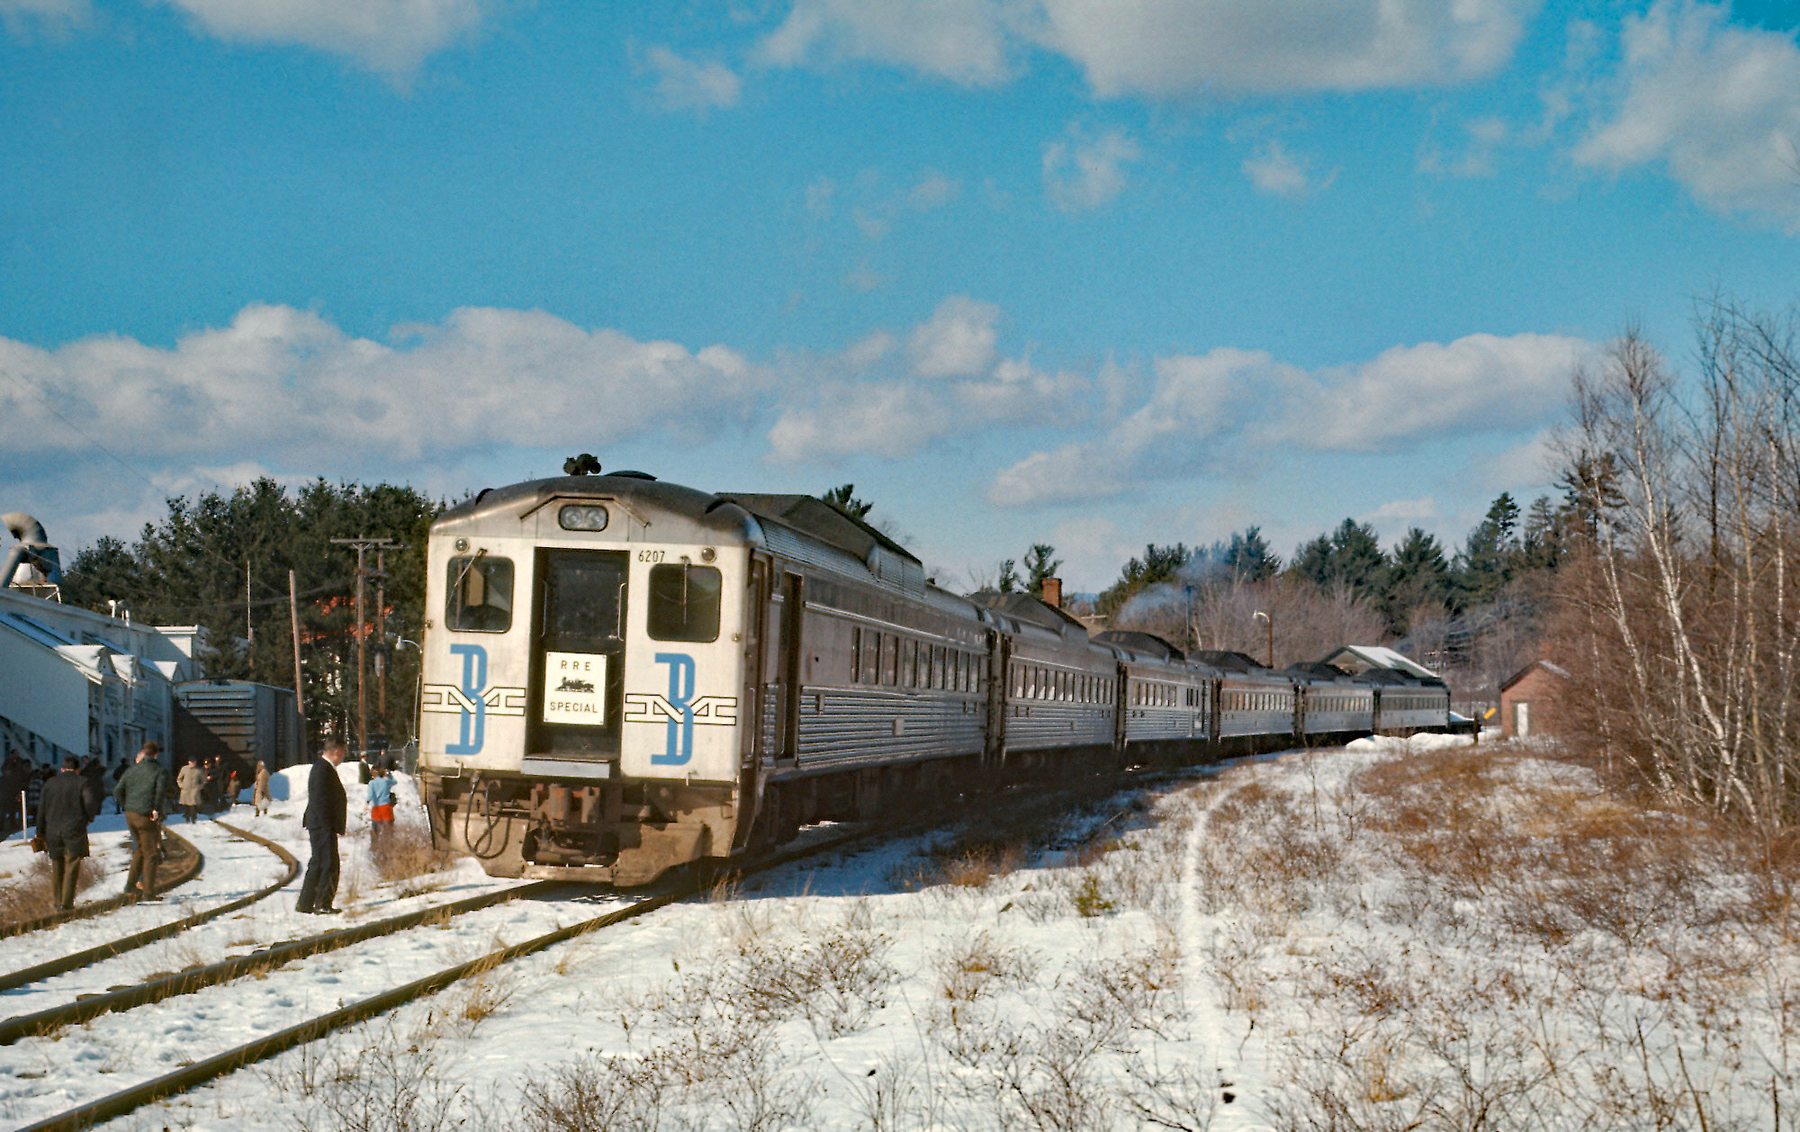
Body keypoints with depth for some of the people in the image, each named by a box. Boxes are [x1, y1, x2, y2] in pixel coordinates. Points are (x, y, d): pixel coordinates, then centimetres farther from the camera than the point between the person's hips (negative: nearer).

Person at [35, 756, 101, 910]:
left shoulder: (50, 783, 12)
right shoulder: (83, 782, 0)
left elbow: (41, 809, 10)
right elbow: (90, 803, -14)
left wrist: (41, 833, 13)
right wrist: (89, 818, 6)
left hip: (53, 832, 4)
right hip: (74, 830, -4)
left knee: (57, 867, 15)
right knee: (72, 867, 0)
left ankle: (56, 900, 19)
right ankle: (66, 903, -5)